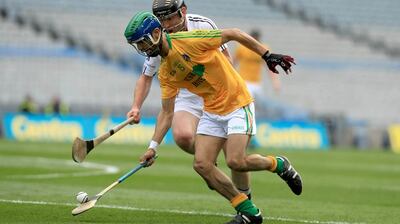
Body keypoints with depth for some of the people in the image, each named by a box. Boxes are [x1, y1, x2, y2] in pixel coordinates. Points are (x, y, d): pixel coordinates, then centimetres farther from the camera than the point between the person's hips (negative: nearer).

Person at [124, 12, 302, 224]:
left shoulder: (189, 40, -19)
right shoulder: (165, 73, 4)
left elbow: (234, 34, -13)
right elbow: (167, 112, 9)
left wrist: (267, 56, -12)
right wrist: (153, 146, -1)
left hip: (237, 103, -7)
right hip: (211, 111, 7)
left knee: (235, 162, -20)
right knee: (201, 164, -7)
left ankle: (278, 164, 11)